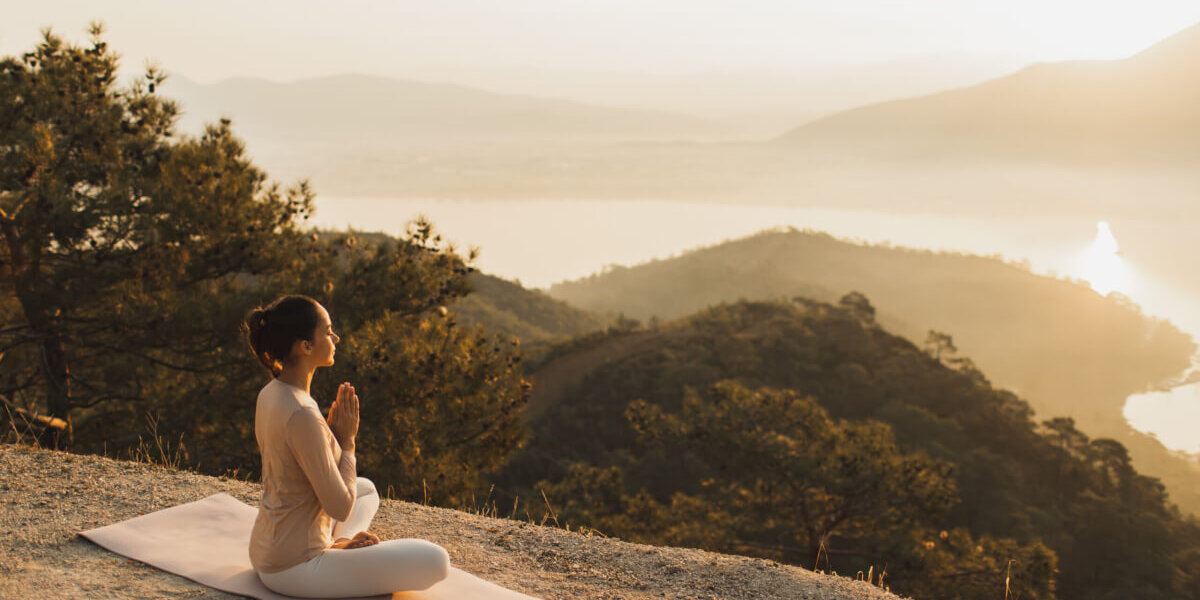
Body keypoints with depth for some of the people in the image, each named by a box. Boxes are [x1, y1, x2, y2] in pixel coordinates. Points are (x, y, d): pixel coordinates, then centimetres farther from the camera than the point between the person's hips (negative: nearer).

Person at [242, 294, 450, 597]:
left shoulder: (271, 394, 3)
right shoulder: (302, 416, -27)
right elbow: (340, 508, -20)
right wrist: (347, 439, -10)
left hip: (266, 554, 9)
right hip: (294, 569, -9)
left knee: (367, 489, 33)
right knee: (436, 561, -15)